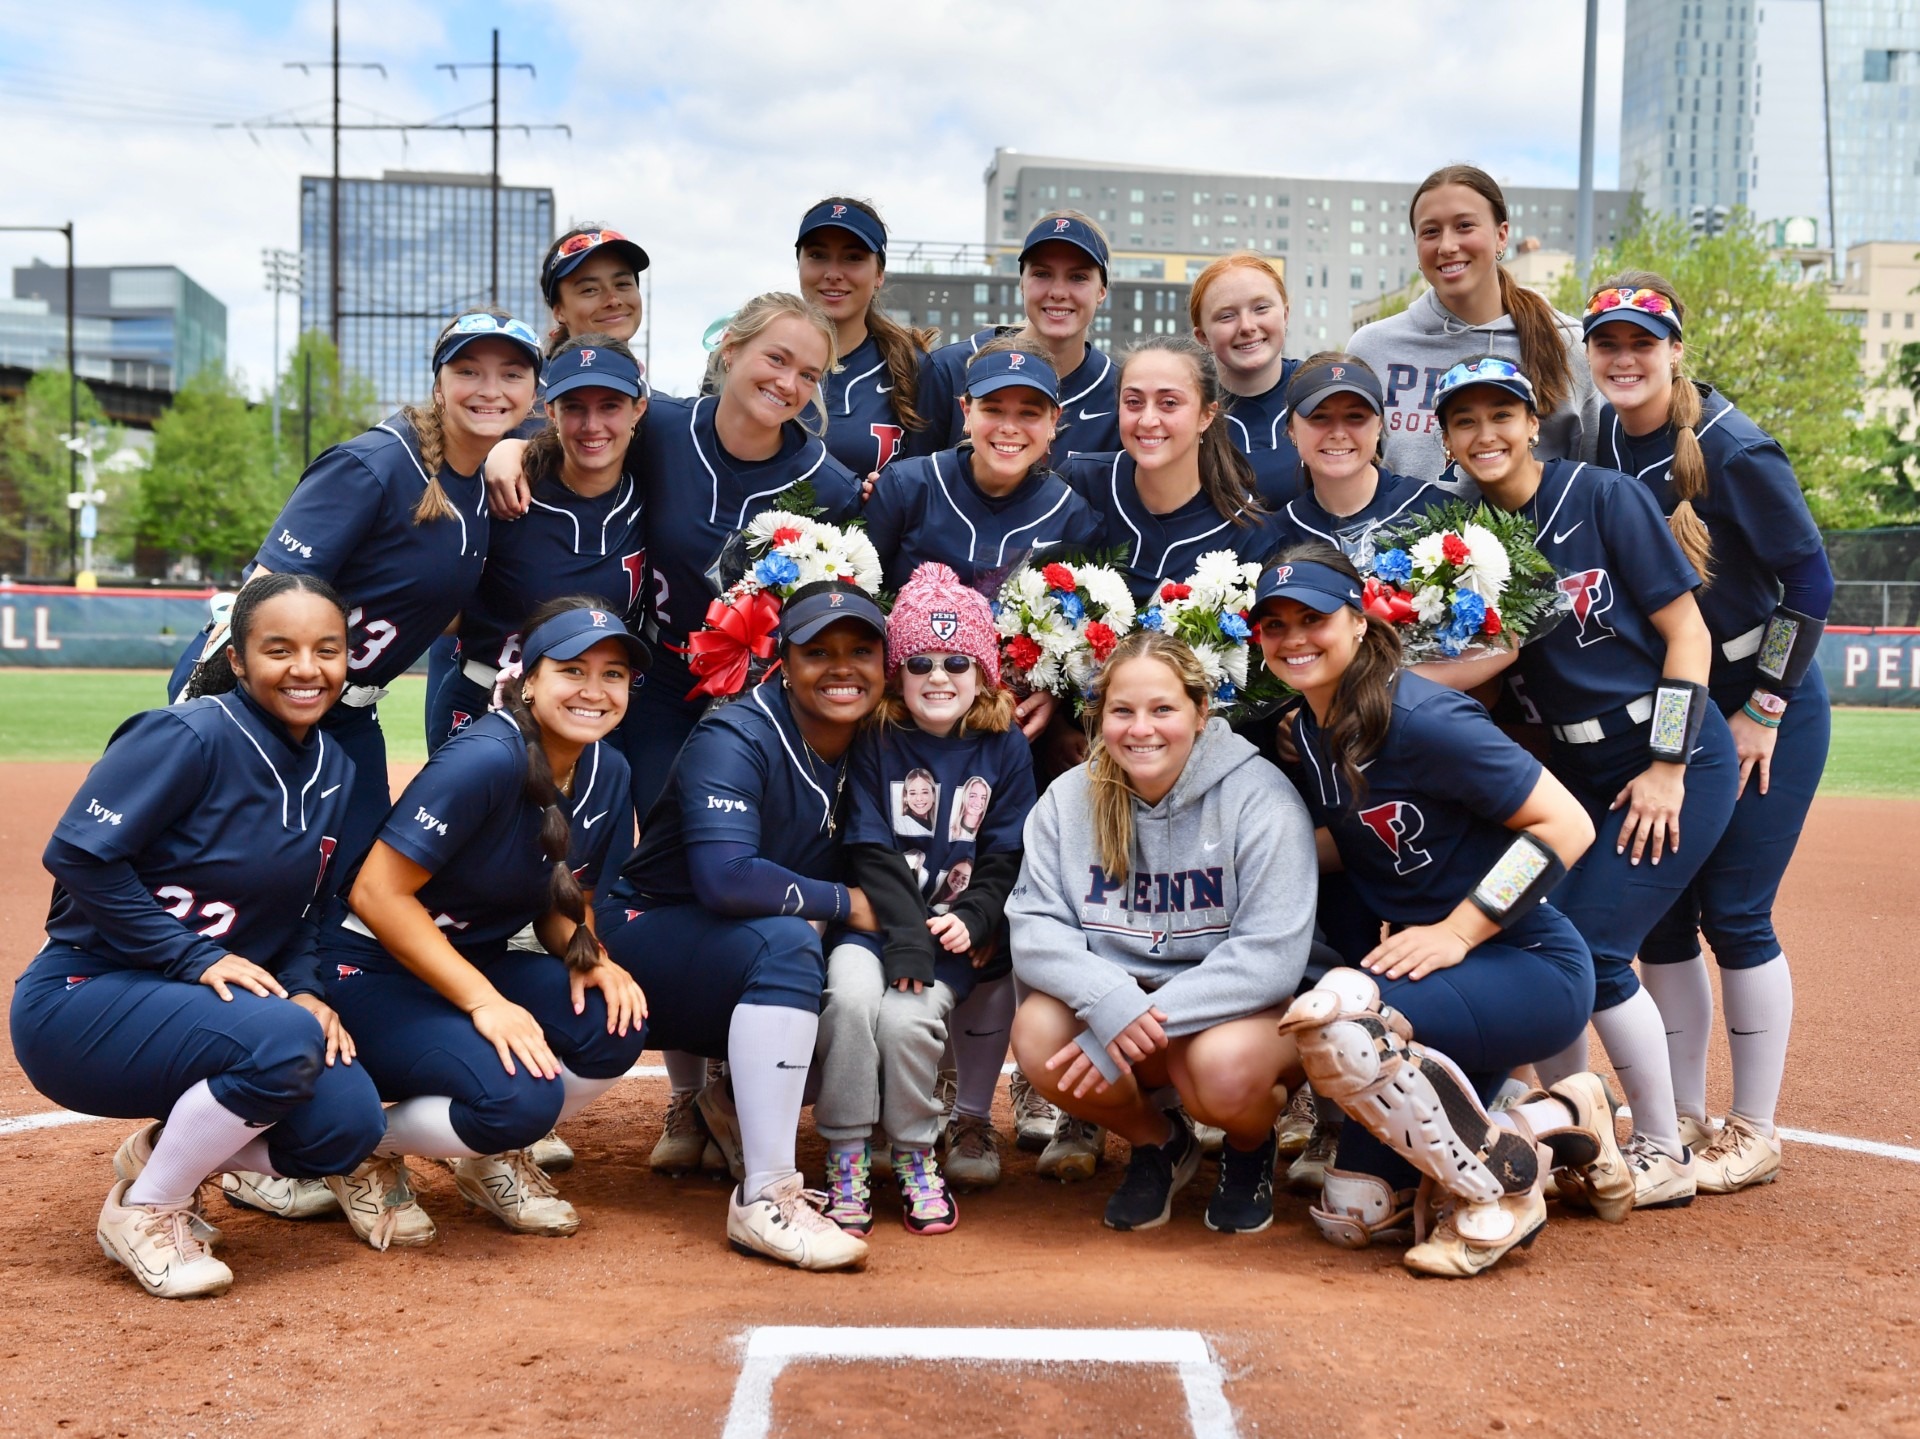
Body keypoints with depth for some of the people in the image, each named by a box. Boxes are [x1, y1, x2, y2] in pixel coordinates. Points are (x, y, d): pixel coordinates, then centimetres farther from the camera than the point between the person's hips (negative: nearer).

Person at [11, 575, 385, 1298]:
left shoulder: (336, 773, 4)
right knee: (284, 1042, -31)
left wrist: (305, 991, -8)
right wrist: (196, 958, -23)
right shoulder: (191, 736, -18)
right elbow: (78, 855, -22)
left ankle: (156, 1154, 12)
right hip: (79, 1002, -7)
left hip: (184, 1009, 7)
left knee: (348, 1121, -15)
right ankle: (142, 1210, -6)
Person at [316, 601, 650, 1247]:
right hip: (375, 976, -7)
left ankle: (493, 1156, 8)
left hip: (478, 966, 7)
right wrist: (484, 1001, -28)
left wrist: (589, 958, -11)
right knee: (521, 1096, -30)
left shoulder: (607, 773, -1)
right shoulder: (486, 758, -25)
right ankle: (370, 1150, 2)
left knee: (614, 1024, -20)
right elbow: (378, 892, -25)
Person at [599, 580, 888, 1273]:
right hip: (649, 940, -7)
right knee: (785, 939, -34)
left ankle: (732, 1105, 11)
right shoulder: (735, 739, -20)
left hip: (740, 972, 7)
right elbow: (724, 879, -34)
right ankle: (764, 1199, -33)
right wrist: (843, 903, -23)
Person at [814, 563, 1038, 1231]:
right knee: (852, 994, -31)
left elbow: (1005, 858, 4)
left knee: (906, 1016, -27)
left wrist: (970, 920, -13)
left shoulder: (1006, 749, 6)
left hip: (961, 925, 0)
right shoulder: (876, 744, 3)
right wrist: (906, 934, -19)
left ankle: (916, 1156, 0)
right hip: (879, 916, 0)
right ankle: (847, 1159, -12)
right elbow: (873, 852, -6)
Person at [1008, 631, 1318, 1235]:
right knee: (1038, 1032, -26)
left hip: (1249, 1010, -3)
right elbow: (1034, 929, -9)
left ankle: (1251, 1147, 5)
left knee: (1224, 1064, -36)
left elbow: (1272, 957, -22)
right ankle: (1158, 1142, 6)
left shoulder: (1260, 796, -16)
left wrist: (1148, 1020, -30)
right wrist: (1109, 1000, -30)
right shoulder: (1069, 799, -3)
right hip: (1114, 1000, 4)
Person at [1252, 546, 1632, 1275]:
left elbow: (1567, 825, -21)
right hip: (1427, 969, 9)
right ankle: (1559, 1118, 24)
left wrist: (1457, 931, -23)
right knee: (1351, 1217, 9)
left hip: (1534, 969, -9)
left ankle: (1504, 1190, -13)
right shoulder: (1308, 735, 4)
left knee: (1333, 1016, -36)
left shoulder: (1421, 719, -21)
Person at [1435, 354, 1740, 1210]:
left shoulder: (1604, 497, -11)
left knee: (1591, 947, -13)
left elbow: (1688, 634, -10)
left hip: (1674, 760, -5)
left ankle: (1664, 1154, 7)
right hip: (1571, 770, 5)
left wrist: (1668, 767, -14)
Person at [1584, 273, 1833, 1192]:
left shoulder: (1732, 450, -18)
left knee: (1733, 915, -5)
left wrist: (1764, 710, -14)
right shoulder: (1598, 445, -1)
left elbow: (1811, 580, -15)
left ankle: (1753, 1135, 10)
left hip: (1765, 708, -6)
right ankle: (1682, 1122, 19)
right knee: (1660, 910, 6)